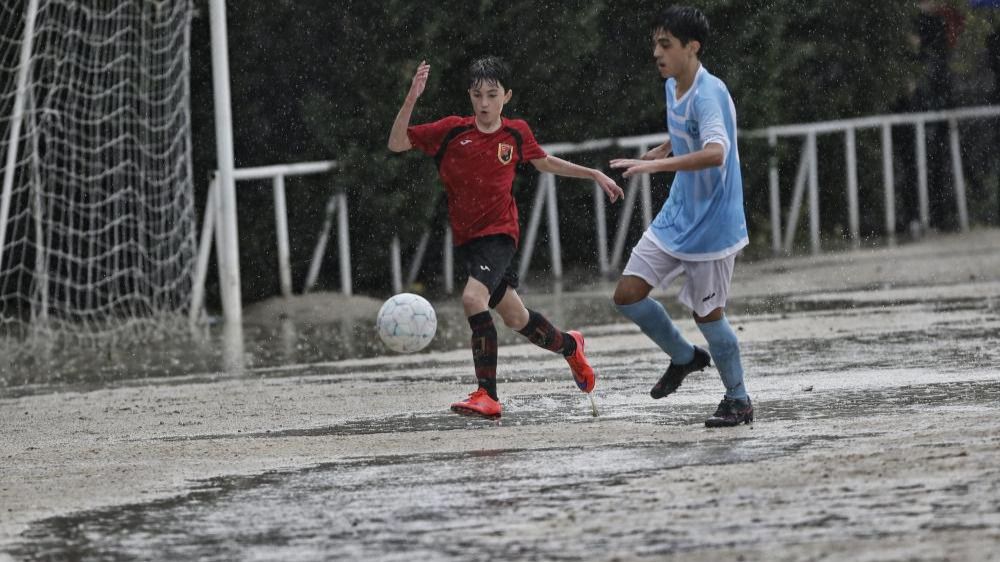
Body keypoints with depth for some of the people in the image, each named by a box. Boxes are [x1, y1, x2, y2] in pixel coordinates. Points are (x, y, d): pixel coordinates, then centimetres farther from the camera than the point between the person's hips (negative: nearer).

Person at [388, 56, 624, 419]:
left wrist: (595, 175, 21)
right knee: (516, 319, 14)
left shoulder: (516, 133, -1)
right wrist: (411, 100, -20)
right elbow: (397, 143, -7)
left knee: (473, 297, -28)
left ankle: (487, 396, -30)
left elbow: (544, 163, 19)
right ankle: (569, 346, 45)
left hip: (499, 234, -3)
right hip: (466, 239, 3)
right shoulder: (453, 131, -3)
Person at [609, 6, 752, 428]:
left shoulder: (709, 94, -23)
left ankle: (738, 400, 21)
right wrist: (648, 157, 17)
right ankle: (685, 357, 26)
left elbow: (715, 153, -39)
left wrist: (656, 165, -44)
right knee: (628, 294, 3)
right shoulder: (673, 86, 5)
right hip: (675, 218, 8)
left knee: (707, 313, 2)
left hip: (711, 224, -8)